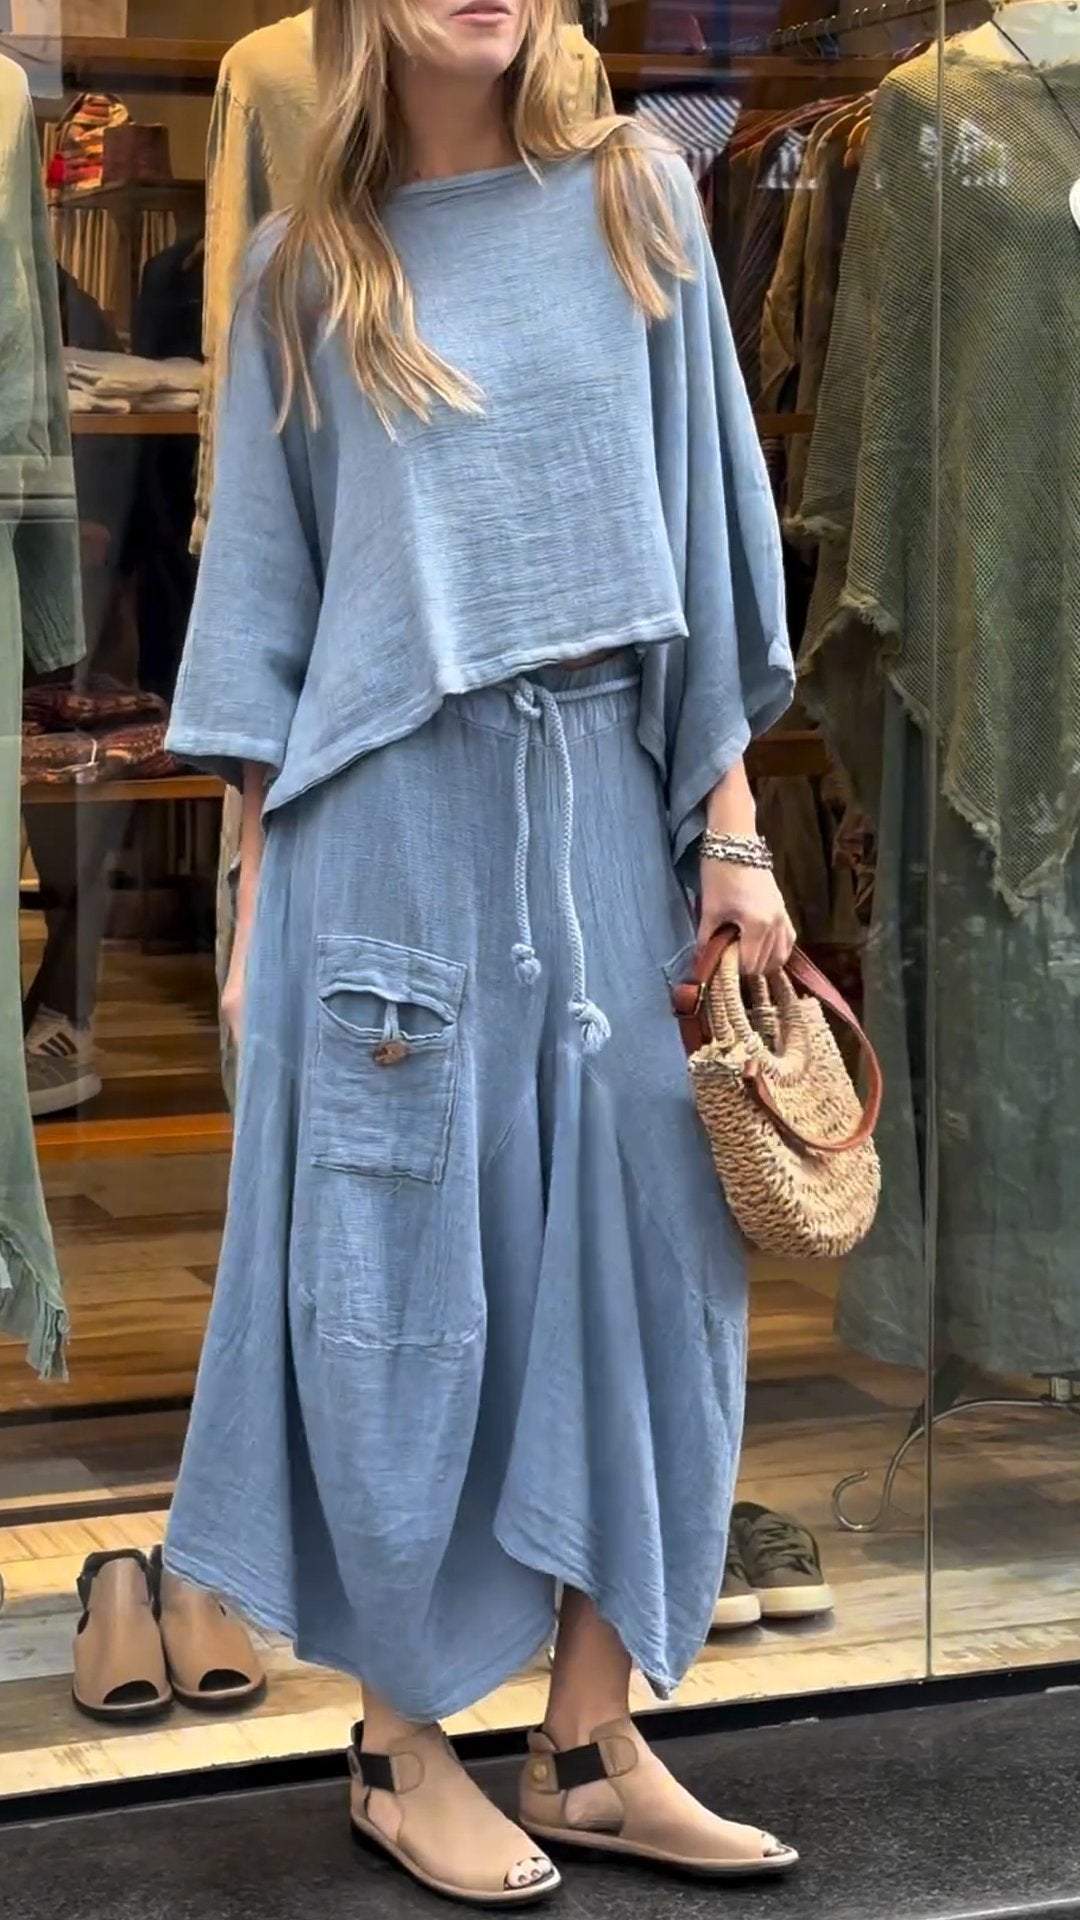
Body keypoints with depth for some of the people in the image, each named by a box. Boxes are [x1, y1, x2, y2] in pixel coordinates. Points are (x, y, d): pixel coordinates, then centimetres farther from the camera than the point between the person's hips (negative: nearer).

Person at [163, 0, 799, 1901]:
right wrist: (258, 897, 2)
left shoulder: (635, 204, 8)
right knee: (401, 1277, 2)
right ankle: (402, 1743, 16)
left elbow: (700, 534, 8)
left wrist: (733, 832, 2)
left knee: (633, 1258, 4)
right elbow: (263, 597, 7)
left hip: (605, 802, 2)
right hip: (388, 816, -2)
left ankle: (592, 1746, 16)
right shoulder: (306, 264, 5)